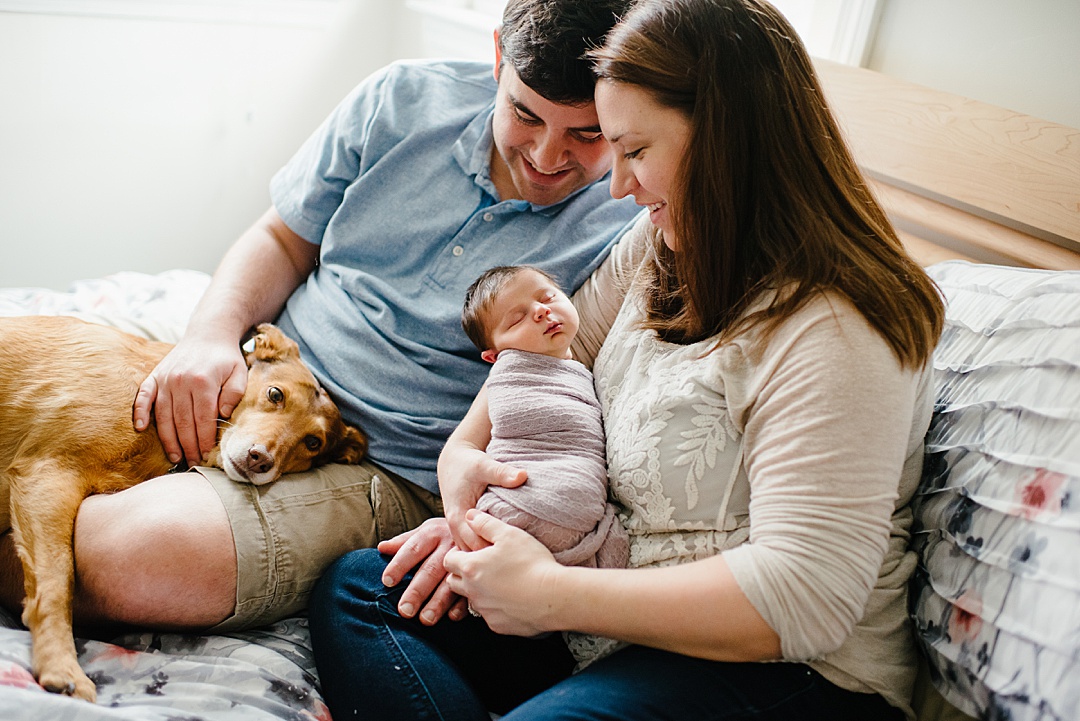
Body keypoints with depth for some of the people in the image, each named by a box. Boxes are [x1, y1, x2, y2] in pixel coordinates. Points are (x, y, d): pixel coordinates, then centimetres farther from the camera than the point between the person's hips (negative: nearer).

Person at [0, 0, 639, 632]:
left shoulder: (627, 229, -10)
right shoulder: (403, 100, 2)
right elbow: (284, 239, 12)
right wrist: (213, 333, -7)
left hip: (389, 476, -4)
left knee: (140, 553, -29)